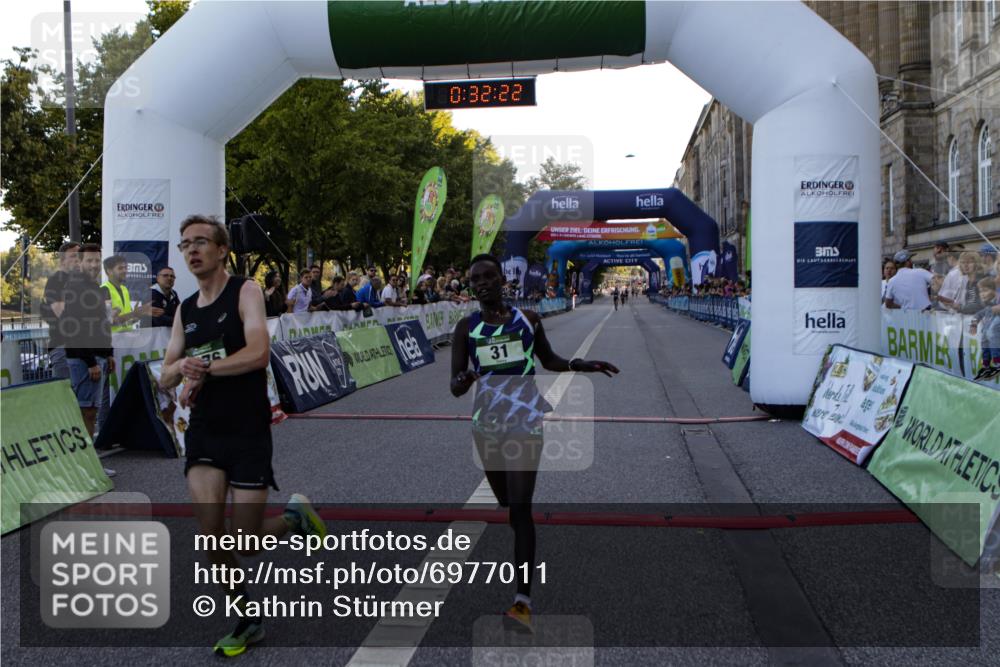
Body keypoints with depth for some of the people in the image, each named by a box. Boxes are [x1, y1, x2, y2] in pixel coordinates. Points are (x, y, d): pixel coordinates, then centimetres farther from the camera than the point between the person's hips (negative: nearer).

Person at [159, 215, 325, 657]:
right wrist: (182, 368, -13)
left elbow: (258, 353, -22)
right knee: (211, 534, -5)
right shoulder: (185, 310, 11)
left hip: (248, 433, -5)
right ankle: (246, 621, 15)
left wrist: (203, 368, -16)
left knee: (247, 542, -2)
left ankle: (294, 517, 30)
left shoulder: (245, 291, -7)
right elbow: (165, 379, 10)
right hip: (204, 432, 5)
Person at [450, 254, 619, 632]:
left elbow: (550, 361, 17)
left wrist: (587, 366, 1)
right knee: (505, 502, 14)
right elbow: (455, 386, -2)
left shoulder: (527, 319, 3)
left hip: (525, 420, -2)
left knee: (521, 506, -12)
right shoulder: (466, 328, 2)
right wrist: (463, 381, -26)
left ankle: (523, 600, -16)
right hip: (487, 423, 2)